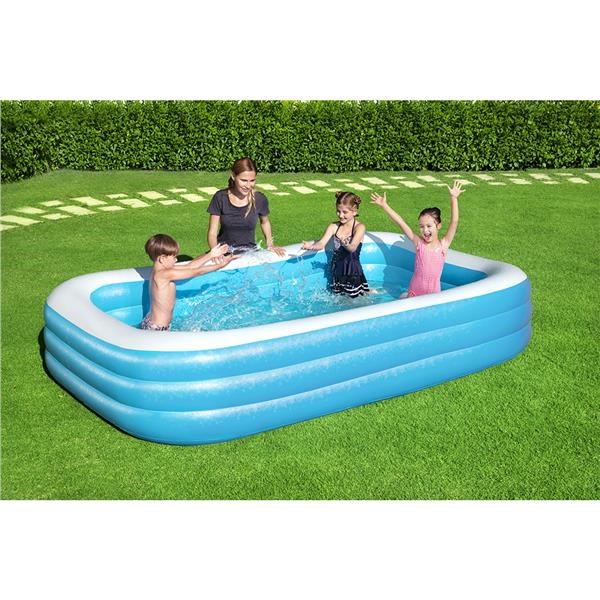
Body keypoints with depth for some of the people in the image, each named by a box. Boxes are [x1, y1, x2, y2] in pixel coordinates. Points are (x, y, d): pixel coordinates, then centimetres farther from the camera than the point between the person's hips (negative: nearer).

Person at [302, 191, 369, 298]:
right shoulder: (334, 227, 0)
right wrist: (311, 246, -34)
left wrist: (344, 243, -49)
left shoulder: (359, 227, -12)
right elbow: (321, 243, -12)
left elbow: (353, 248, -26)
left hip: (353, 272, -4)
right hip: (337, 272, 4)